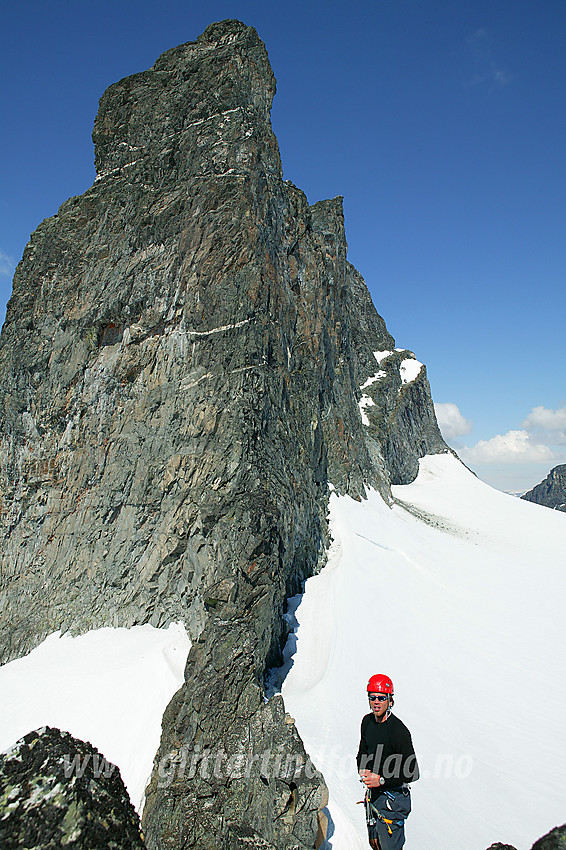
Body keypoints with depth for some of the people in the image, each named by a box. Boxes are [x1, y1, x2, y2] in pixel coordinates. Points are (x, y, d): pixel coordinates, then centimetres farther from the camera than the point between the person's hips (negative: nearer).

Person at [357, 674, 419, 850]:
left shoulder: (398, 731, -22)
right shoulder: (367, 721, 0)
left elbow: (412, 773, -20)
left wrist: (381, 780, -25)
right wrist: (362, 770, -6)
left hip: (392, 797, -7)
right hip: (372, 794, 7)